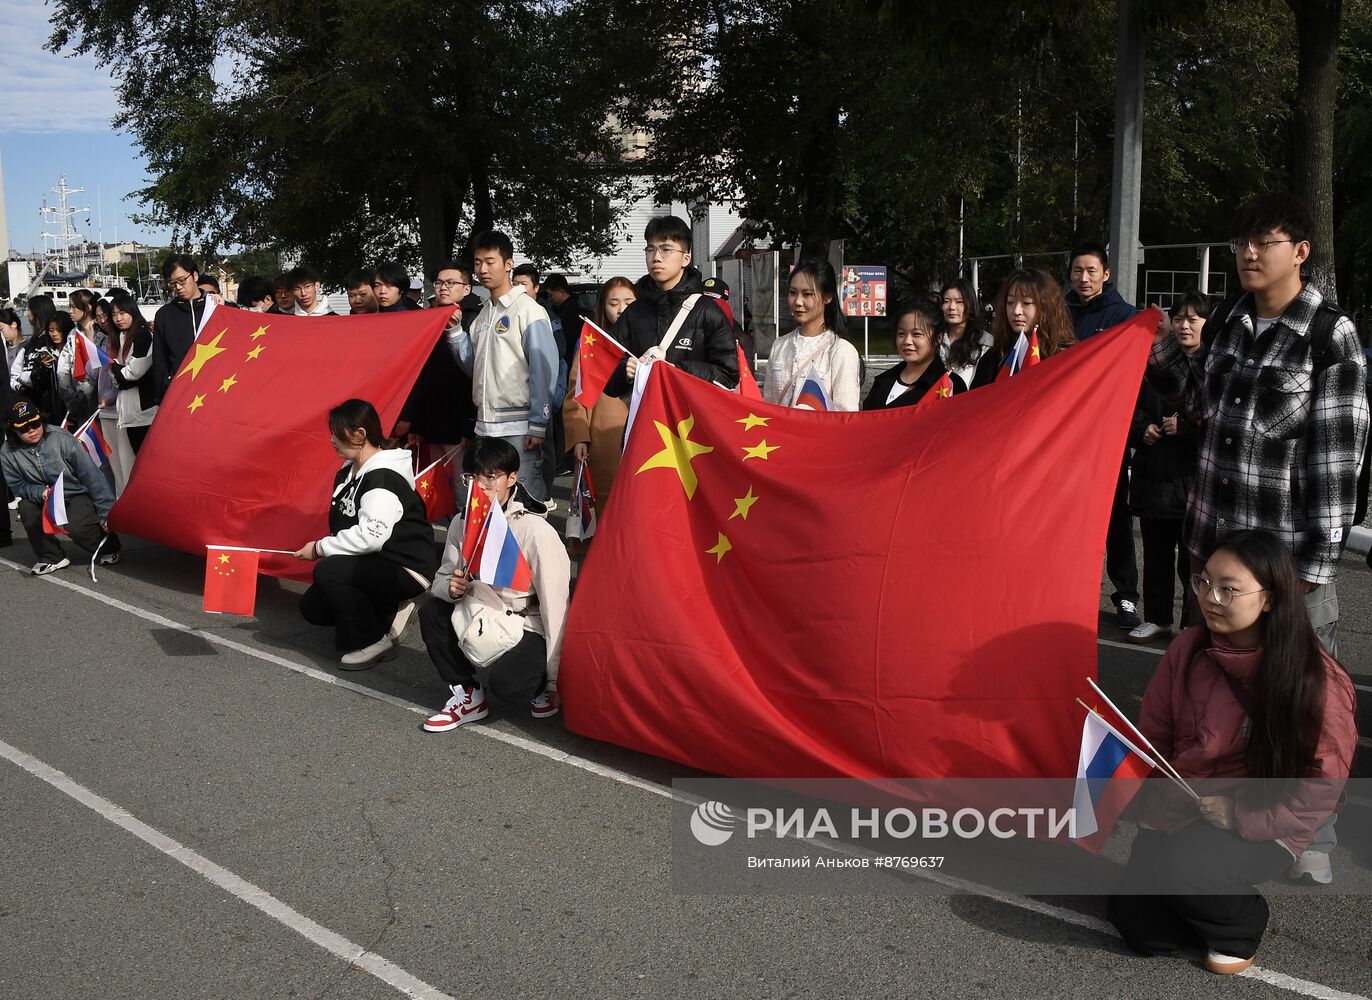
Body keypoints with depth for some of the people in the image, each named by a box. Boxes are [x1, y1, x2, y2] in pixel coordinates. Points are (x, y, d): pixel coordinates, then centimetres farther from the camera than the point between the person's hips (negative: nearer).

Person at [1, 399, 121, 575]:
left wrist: (107, 514, -21)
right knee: (26, 508, -26)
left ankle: (108, 548, 5)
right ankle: (51, 557, -5)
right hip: (43, 499, 4)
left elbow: (91, 476, -19)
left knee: (76, 526, -29)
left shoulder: (61, 439, -21)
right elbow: (16, 486, -3)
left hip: (77, 494, -4)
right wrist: (40, 492, -27)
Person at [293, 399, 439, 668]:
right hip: (374, 566, 10)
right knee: (312, 607, 7)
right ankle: (386, 614, 15)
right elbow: (345, 526, 17)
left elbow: (370, 536, -32)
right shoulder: (349, 472, 8)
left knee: (328, 572, -30)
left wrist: (320, 548, -21)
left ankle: (373, 641, -13)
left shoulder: (383, 480, -23)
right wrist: (324, 548, 0)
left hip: (405, 570, -10)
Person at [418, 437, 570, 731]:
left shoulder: (536, 531, -20)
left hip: (528, 630, -6)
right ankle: (467, 695, 0)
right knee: (431, 611, -16)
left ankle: (540, 681, 5)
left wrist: (556, 679, -18)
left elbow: (554, 604, -19)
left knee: (502, 683, -32)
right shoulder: (462, 523, -1)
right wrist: (451, 588, -22)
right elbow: (441, 579, 6)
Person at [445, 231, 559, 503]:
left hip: (519, 426, -7)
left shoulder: (528, 310, -6)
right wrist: (454, 330, 5)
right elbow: (473, 366, 17)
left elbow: (543, 371, -11)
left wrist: (537, 425, -16)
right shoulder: (483, 314, 16)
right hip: (486, 424, 7)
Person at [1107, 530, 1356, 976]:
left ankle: (1241, 925, 2)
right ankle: (1216, 897, 24)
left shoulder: (1318, 681, -20)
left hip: (1259, 826, -4)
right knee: (1137, 925, -4)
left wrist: (1239, 816, -21)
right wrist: (1160, 795, -10)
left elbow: (1320, 787, -15)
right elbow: (1154, 734, 5)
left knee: (1178, 869, -31)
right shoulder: (1188, 648, -7)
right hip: (1178, 812, 5)